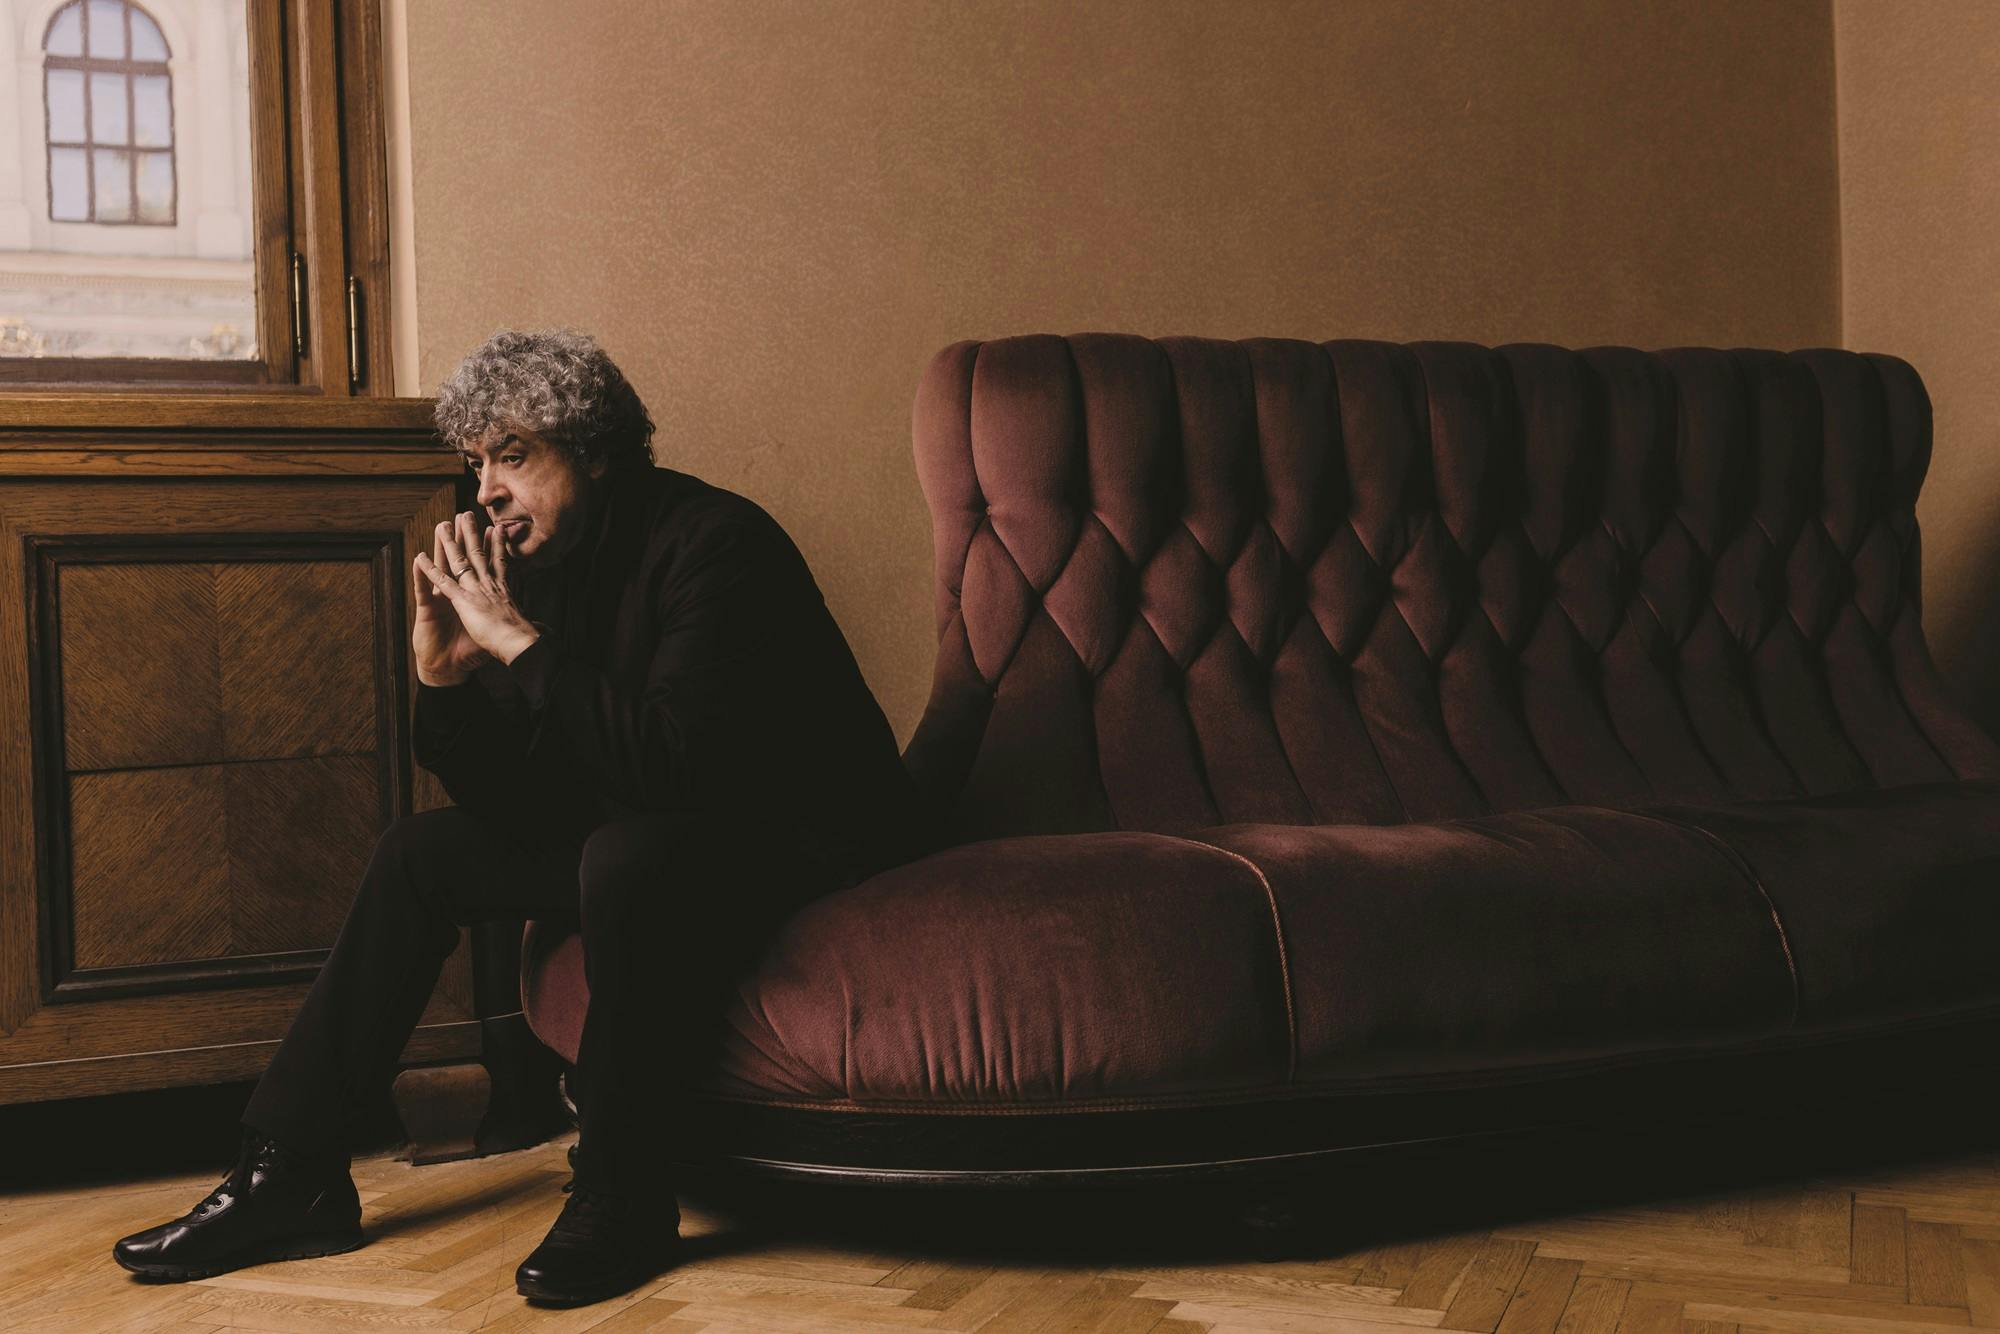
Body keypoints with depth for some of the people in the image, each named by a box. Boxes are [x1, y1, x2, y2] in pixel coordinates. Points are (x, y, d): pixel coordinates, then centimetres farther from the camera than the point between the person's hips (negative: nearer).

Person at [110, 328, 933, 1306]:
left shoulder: (710, 540, -21)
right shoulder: (543, 561, 2)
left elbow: (674, 759, -34)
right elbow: (515, 802, 2)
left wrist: (522, 645, -28)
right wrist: (444, 678, -15)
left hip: (805, 841, -9)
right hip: (647, 832, 9)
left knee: (628, 856, -37)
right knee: (422, 852, 6)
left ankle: (623, 1200, -19)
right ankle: (291, 1178, 8)